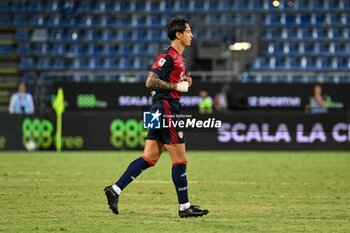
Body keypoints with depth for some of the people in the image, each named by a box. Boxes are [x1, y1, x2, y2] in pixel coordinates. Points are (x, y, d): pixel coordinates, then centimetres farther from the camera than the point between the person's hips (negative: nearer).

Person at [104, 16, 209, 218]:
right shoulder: (168, 57, -14)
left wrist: (185, 82, 10)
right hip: (166, 109, -10)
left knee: (149, 158, 8)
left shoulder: (179, 58, 17)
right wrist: (176, 86, -17)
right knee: (180, 160, -4)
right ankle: (184, 207, 3)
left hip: (160, 112, 10)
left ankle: (115, 190, 7)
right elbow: (150, 82, -21)